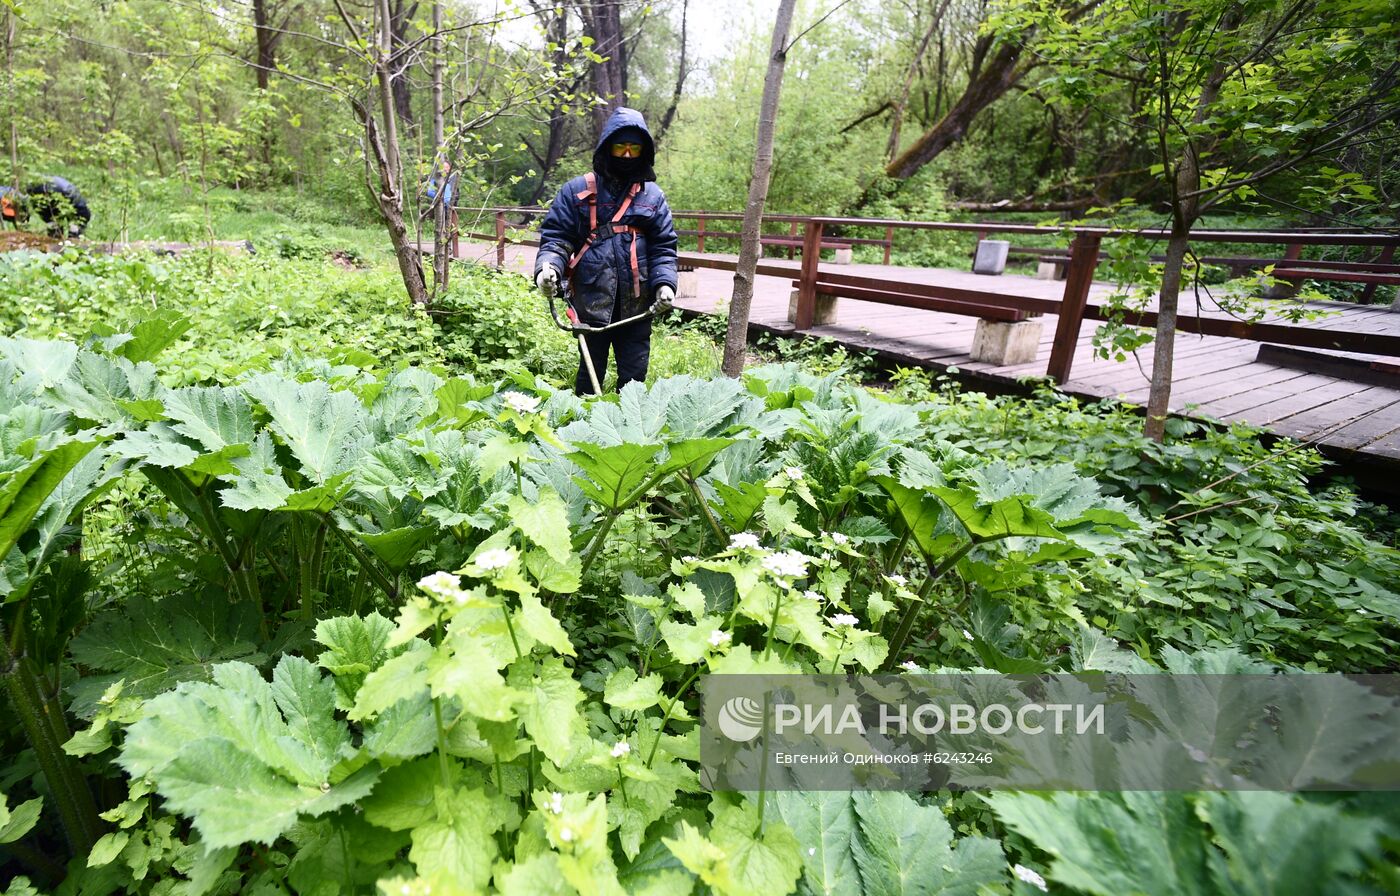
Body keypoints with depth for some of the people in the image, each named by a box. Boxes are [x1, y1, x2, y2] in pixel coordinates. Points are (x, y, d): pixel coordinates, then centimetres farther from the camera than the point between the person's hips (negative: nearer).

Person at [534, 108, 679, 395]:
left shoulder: (653, 196, 9)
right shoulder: (577, 191, 3)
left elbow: (664, 247, 9)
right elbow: (555, 236, 1)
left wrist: (664, 282, -8)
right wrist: (548, 266, -18)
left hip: (637, 306, 2)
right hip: (591, 303, -1)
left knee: (634, 377, 8)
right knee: (590, 375, 10)